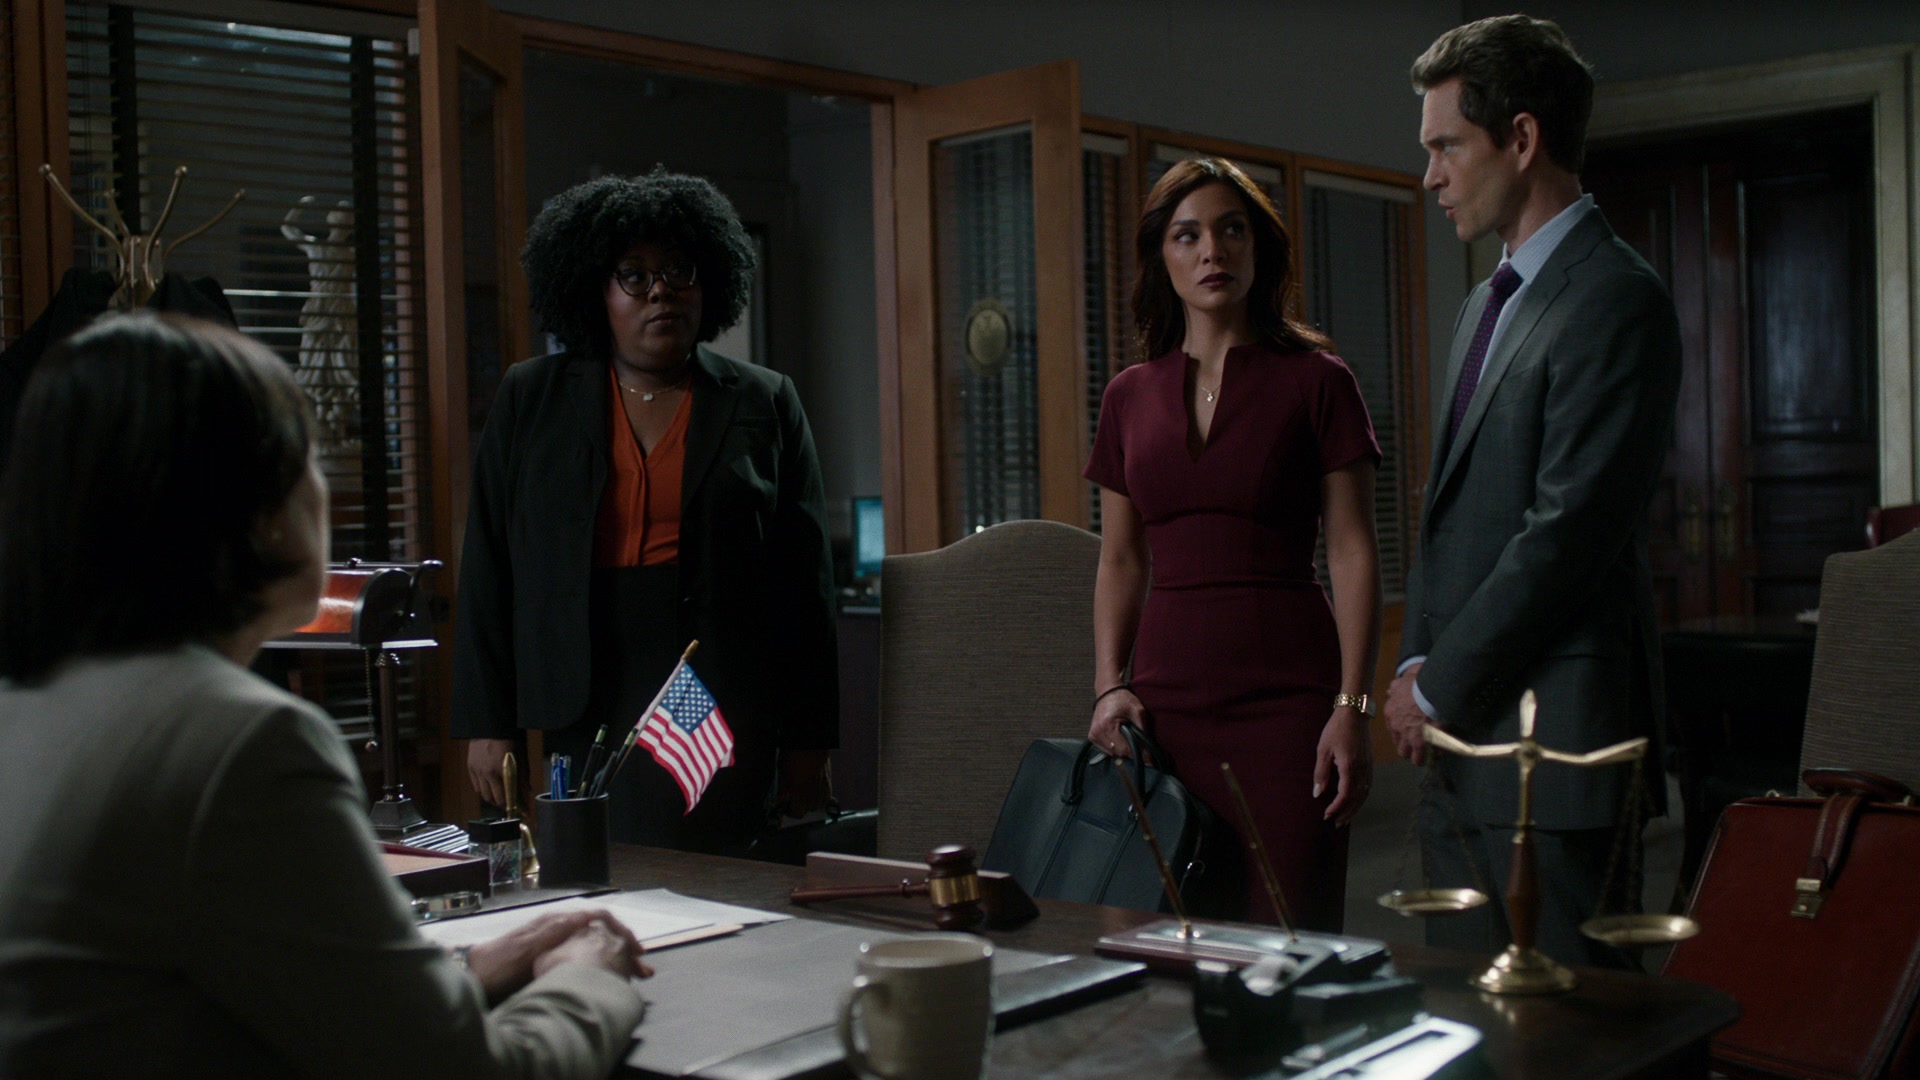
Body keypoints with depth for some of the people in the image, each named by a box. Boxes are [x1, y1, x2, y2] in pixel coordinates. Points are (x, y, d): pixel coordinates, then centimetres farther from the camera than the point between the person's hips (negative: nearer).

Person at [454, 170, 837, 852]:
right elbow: (488, 571, 9)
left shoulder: (765, 406, 7)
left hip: (725, 722, -1)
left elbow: (805, 584, 6)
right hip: (575, 716, 1)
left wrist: (808, 743, 2)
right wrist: (486, 723, 3)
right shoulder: (529, 401, 10)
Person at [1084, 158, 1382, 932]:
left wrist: (1351, 706, -9)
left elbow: (1353, 554, -2)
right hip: (1166, 694, 3)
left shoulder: (1315, 381, 1)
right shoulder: (1131, 396, 12)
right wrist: (1108, 686, 2)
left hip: (1285, 694, -3)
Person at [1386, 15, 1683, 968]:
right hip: (1463, 742, 9)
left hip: (1550, 737, -9)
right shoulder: (1486, 305, 19)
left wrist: (1438, 685, -12)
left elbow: (1569, 532, -19)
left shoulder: (1614, 299, -12)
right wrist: (1418, 666, 8)